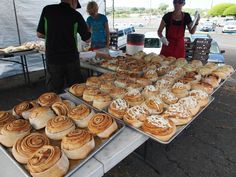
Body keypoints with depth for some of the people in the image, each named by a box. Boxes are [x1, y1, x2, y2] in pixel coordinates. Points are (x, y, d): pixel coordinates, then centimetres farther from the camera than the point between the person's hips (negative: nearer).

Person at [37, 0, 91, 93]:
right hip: (71, 58, -1)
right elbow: (87, 39, 2)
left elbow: (39, 34, 4)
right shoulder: (76, 15, -5)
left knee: (55, 92, 11)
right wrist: (88, 30, 23)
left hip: (52, 59, 1)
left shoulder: (47, 10, -1)